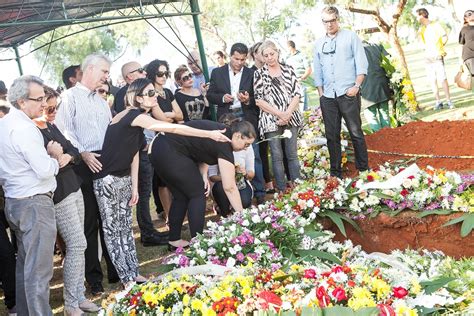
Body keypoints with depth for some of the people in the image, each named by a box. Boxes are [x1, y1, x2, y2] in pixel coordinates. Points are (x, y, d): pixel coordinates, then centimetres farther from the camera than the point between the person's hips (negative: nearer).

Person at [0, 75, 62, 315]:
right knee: (39, 270, -4)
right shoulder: (24, 128, -19)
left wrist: (46, 154, 10)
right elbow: (44, 170, -22)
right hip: (34, 204, -10)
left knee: (24, 265, 18)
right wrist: (54, 156, -4)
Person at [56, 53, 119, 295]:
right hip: (85, 165, -6)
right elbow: (64, 130, -13)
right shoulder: (70, 97, -3)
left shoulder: (102, 102, 21)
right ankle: (94, 278, 10)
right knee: (89, 223, 0)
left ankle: (115, 271, 20)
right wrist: (83, 153, -19)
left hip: (107, 164, 6)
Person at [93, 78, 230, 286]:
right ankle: (128, 280, 4)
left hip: (124, 179, 9)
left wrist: (134, 187, 7)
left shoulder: (136, 118, 8)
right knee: (113, 230, 0)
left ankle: (134, 274, 17)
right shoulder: (134, 116, -20)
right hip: (107, 180, -9)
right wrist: (209, 134, -25)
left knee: (125, 228, 12)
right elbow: (173, 128, -27)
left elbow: (134, 153, 9)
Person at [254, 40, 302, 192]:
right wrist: (279, 114, -12)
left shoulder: (288, 70, 8)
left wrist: (287, 114, -12)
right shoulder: (259, 74, 3)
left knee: (292, 154, 5)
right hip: (271, 121, -1)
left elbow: (297, 94, 3)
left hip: (291, 118, 2)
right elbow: (258, 100, -4)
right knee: (277, 156, 1)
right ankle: (282, 190, 8)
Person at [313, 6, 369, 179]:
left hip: (348, 93, -4)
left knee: (356, 132, -2)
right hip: (327, 97, 4)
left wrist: (357, 86, -12)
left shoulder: (350, 37, 4)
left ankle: (363, 169, 9)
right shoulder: (319, 43, 14)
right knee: (332, 136, 7)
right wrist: (321, 93, 10)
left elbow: (361, 63, -1)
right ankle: (335, 172, 15)